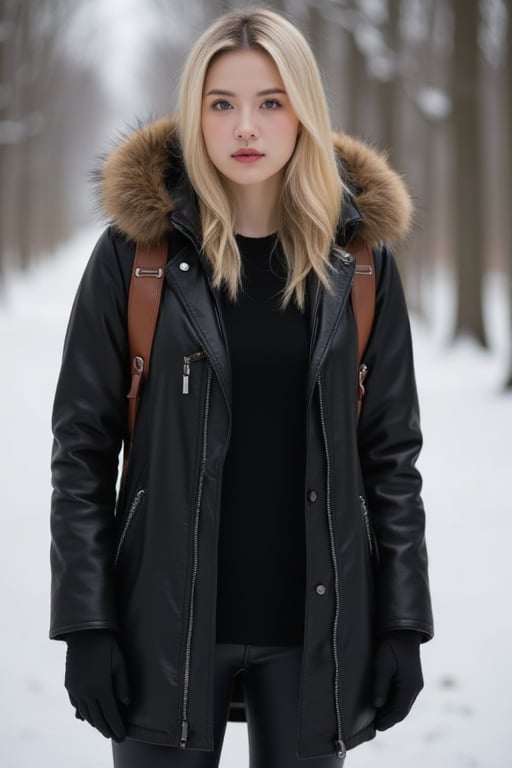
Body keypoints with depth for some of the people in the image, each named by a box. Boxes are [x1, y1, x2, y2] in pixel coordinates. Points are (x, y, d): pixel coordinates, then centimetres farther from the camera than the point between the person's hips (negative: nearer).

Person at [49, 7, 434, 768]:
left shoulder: (359, 256, 2)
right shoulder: (137, 249, -3)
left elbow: (391, 452, 5)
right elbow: (82, 444, -2)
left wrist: (403, 622, 0)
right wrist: (86, 622, -8)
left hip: (316, 627, 2)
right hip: (168, 624, -1)